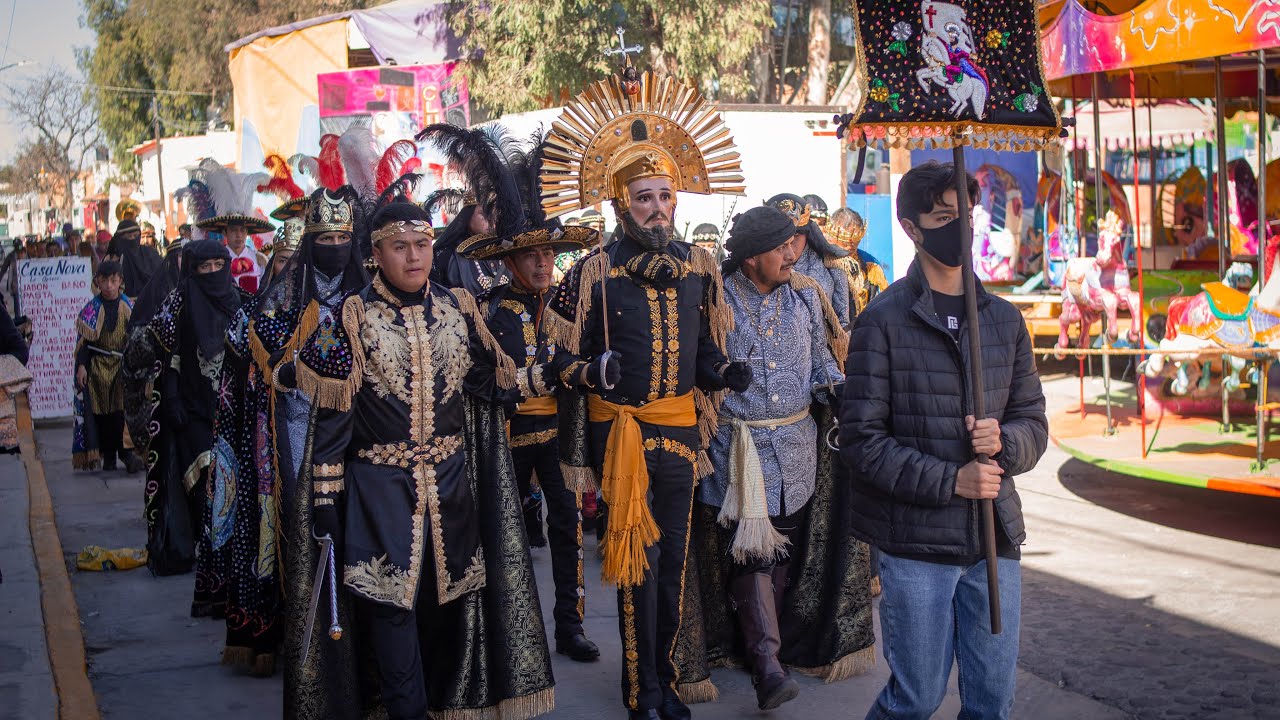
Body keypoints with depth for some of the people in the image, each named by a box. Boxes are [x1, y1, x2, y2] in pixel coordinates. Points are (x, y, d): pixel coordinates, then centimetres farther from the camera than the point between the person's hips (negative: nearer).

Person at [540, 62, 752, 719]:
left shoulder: (698, 267, 6)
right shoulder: (595, 271, -8)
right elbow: (560, 352, -5)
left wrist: (724, 374, -7)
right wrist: (591, 373, -25)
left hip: (680, 428, 4)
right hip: (620, 429, -4)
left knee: (672, 559, 11)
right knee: (639, 558, -3)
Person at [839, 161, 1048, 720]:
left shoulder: (1004, 319, 10)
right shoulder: (884, 321, -5)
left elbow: (1034, 423, 13)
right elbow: (861, 438, -9)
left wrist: (1004, 442, -10)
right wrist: (950, 481, -16)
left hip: (996, 535, 5)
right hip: (916, 540, -4)